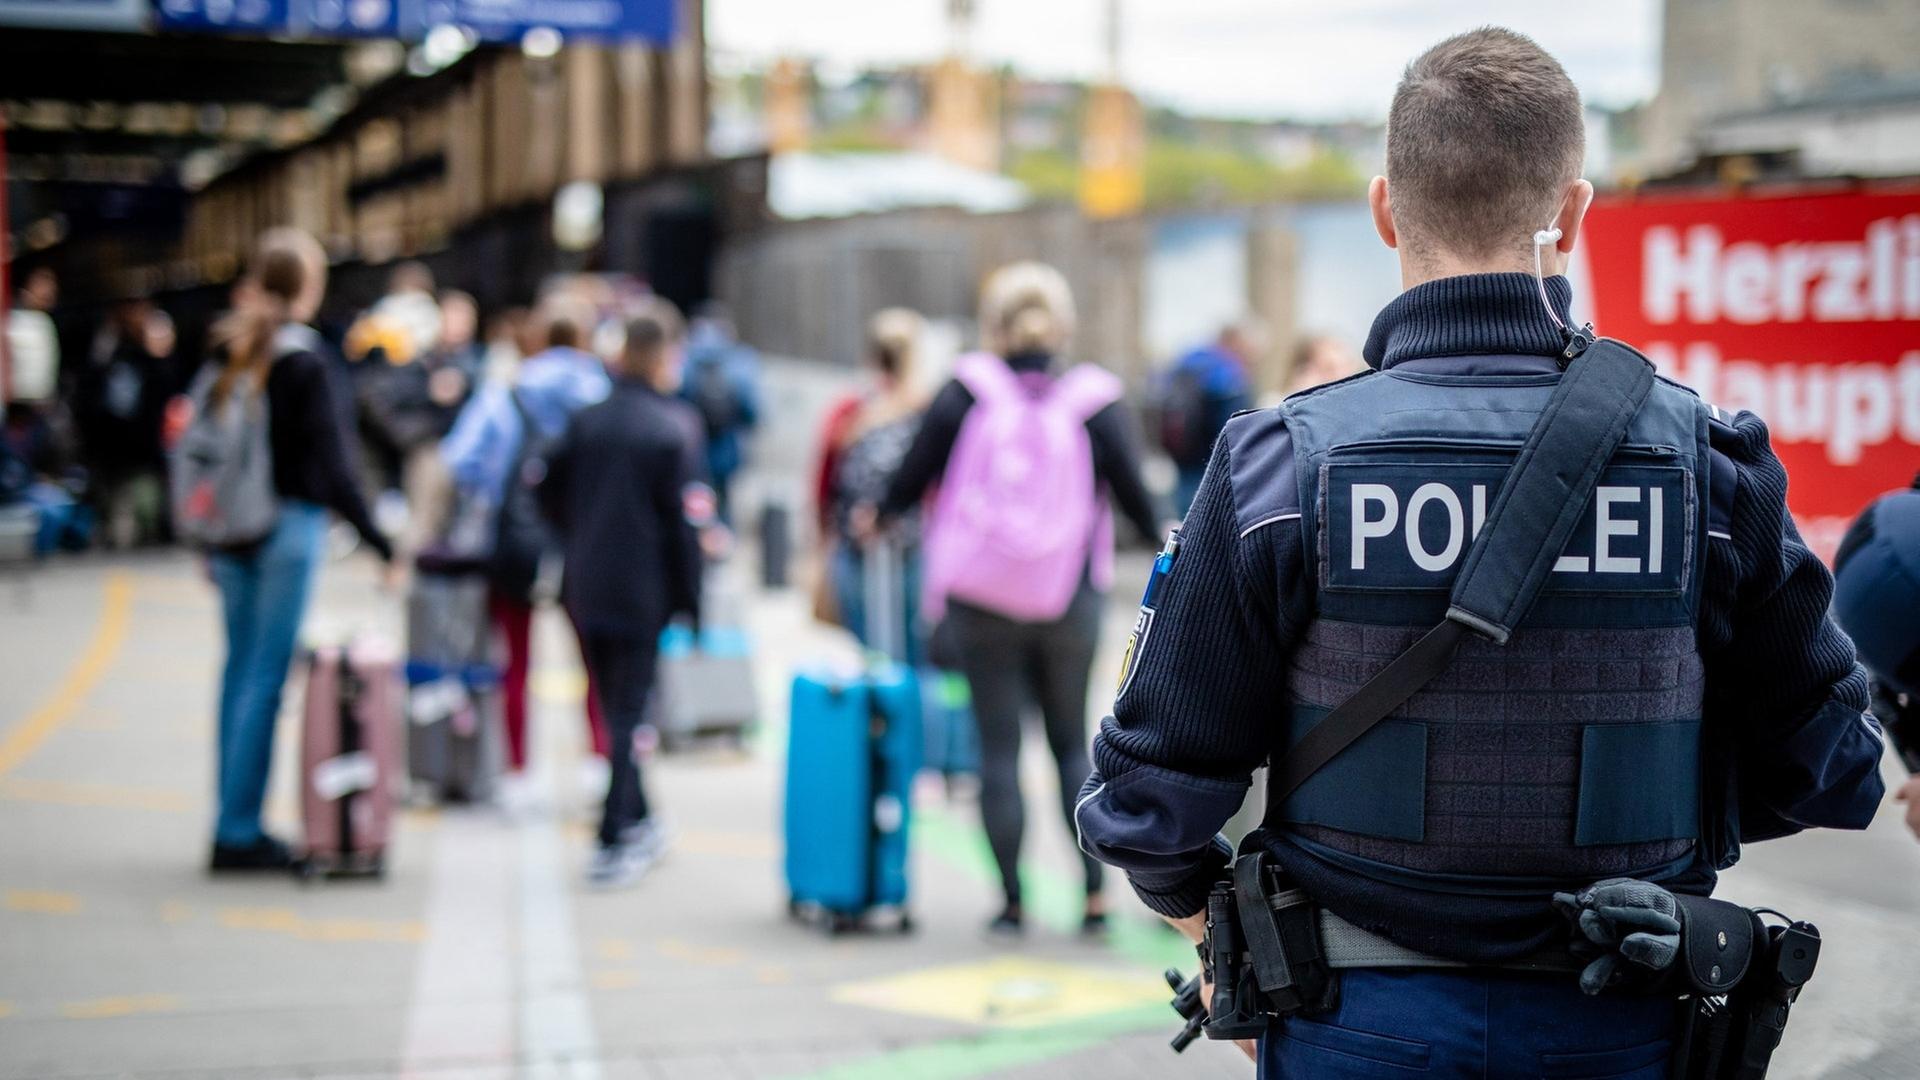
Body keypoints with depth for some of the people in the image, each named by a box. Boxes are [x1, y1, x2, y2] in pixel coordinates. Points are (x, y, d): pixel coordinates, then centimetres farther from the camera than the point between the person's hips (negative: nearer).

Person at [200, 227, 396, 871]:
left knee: (240, 667, 13)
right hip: (288, 527, -7)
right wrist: (378, 543, -10)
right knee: (266, 674, -3)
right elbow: (330, 462, -14)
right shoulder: (301, 359, -12)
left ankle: (233, 824, 18)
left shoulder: (226, 351, 7)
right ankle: (240, 831, 0)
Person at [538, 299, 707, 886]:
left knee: (613, 704, 18)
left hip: (586, 589, 5)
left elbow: (550, 492, 10)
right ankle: (612, 846, 0)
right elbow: (683, 523, -13)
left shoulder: (585, 420, 2)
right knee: (628, 713, 1)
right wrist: (690, 600, -5)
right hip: (642, 591, -5)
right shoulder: (672, 429, -12)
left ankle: (638, 821, 31)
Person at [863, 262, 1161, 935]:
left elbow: (914, 475, 3)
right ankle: (1094, 893, 7)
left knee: (998, 746, 6)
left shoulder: (964, 394, -4)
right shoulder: (1093, 401, -3)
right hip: (1069, 602, 1)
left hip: (980, 602, -1)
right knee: (1071, 742, 14)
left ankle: (1013, 901, 8)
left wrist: (878, 520, 24)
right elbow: (1131, 492, 1)